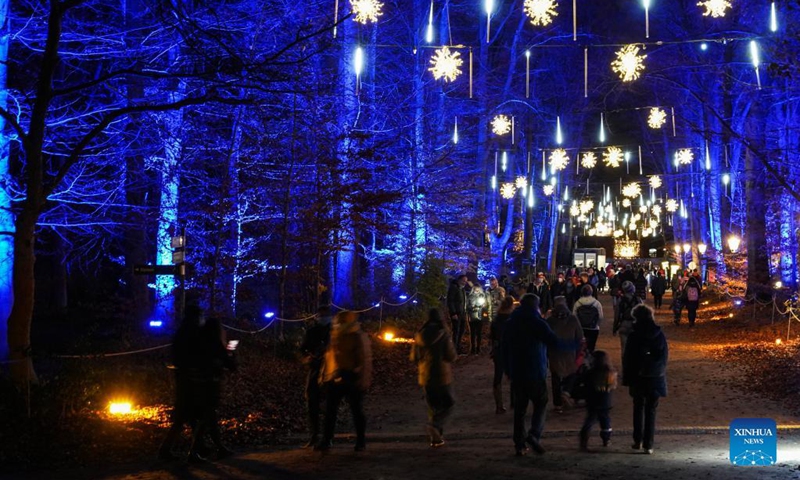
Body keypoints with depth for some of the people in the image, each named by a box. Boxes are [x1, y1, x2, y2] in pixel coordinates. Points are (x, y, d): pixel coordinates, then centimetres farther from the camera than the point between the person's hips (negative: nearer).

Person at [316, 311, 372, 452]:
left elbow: (365, 360, -10)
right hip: (335, 380, 6)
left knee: (357, 411, 4)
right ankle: (326, 441, 12)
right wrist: (325, 375, 14)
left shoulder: (359, 337, -8)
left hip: (352, 380, -6)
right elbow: (328, 356, 17)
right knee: (330, 411, 6)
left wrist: (363, 379, -14)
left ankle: (361, 442, 13)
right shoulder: (335, 336, 11)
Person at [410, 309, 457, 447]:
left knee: (433, 406, 15)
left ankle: (436, 437, 14)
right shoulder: (444, 334, -12)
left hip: (426, 377, 4)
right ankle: (434, 425, -16)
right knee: (448, 404, 8)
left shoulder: (420, 335, 0)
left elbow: (414, 357, 6)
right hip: (442, 375, -4)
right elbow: (451, 357, -13)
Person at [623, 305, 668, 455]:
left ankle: (638, 441, 14)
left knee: (638, 408, 15)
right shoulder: (660, 335, -2)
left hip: (638, 377, -1)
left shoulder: (634, 336, -9)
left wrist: (627, 378, 2)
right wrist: (660, 373, 11)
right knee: (651, 410, 5)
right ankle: (648, 445, 2)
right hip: (656, 379, 1)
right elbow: (665, 356, 3)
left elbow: (627, 358, -6)